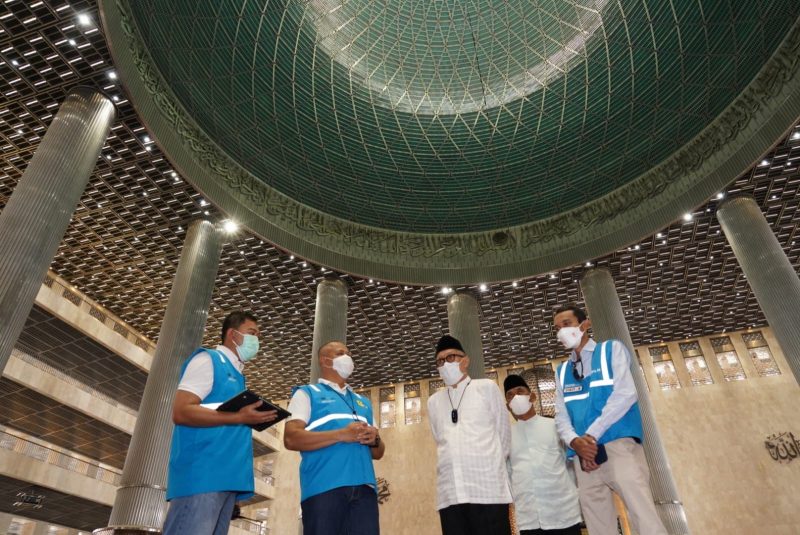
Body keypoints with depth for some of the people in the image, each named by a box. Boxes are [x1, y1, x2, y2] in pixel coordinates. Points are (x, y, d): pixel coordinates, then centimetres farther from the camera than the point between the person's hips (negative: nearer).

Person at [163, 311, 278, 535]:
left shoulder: (237, 374, 24)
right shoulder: (208, 360, -1)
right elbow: (181, 412, -14)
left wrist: (254, 419, 9)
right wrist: (239, 418, -18)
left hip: (226, 476, 9)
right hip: (200, 474, -9)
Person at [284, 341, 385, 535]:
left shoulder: (363, 402, 27)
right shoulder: (307, 393, 10)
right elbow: (291, 439, -5)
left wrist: (375, 440, 1)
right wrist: (341, 435, -13)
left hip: (364, 488, 5)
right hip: (323, 487, -4)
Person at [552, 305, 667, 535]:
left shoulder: (612, 349, 9)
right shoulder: (562, 371, 21)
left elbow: (625, 394, -6)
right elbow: (561, 416, 13)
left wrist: (592, 435, -10)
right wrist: (575, 441, -10)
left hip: (618, 445, -4)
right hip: (583, 455, 5)